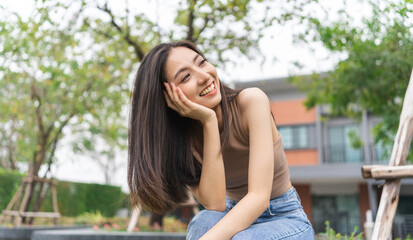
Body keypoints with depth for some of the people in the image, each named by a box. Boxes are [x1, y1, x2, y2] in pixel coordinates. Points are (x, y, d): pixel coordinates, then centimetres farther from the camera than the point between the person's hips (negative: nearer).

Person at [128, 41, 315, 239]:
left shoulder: (252, 101, -21)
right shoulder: (184, 137, -10)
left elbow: (259, 197, -30)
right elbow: (214, 204, -26)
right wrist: (209, 122, -28)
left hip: (286, 219, -2)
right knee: (204, 221, -32)